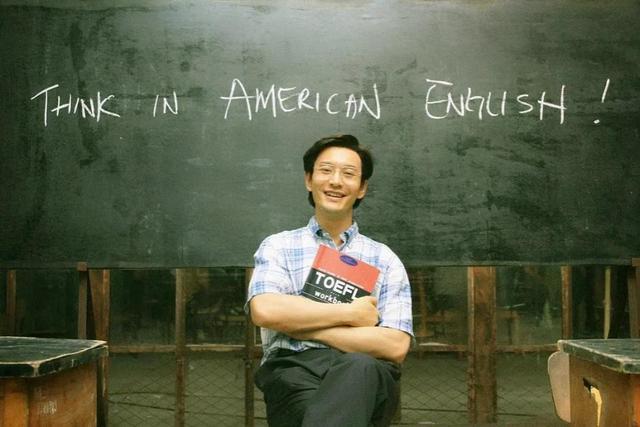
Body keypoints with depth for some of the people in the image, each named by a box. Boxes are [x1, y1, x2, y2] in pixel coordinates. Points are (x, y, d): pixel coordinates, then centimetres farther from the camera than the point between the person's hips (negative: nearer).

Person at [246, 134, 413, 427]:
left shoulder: (385, 259, 15)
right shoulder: (277, 247, 15)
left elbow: (395, 347, 0)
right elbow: (265, 310, -7)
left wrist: (300, 323, -5)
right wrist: (351, 313, -4)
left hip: (364, 374, 1)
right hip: (294, 372, -1)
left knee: (360, 367, -37)